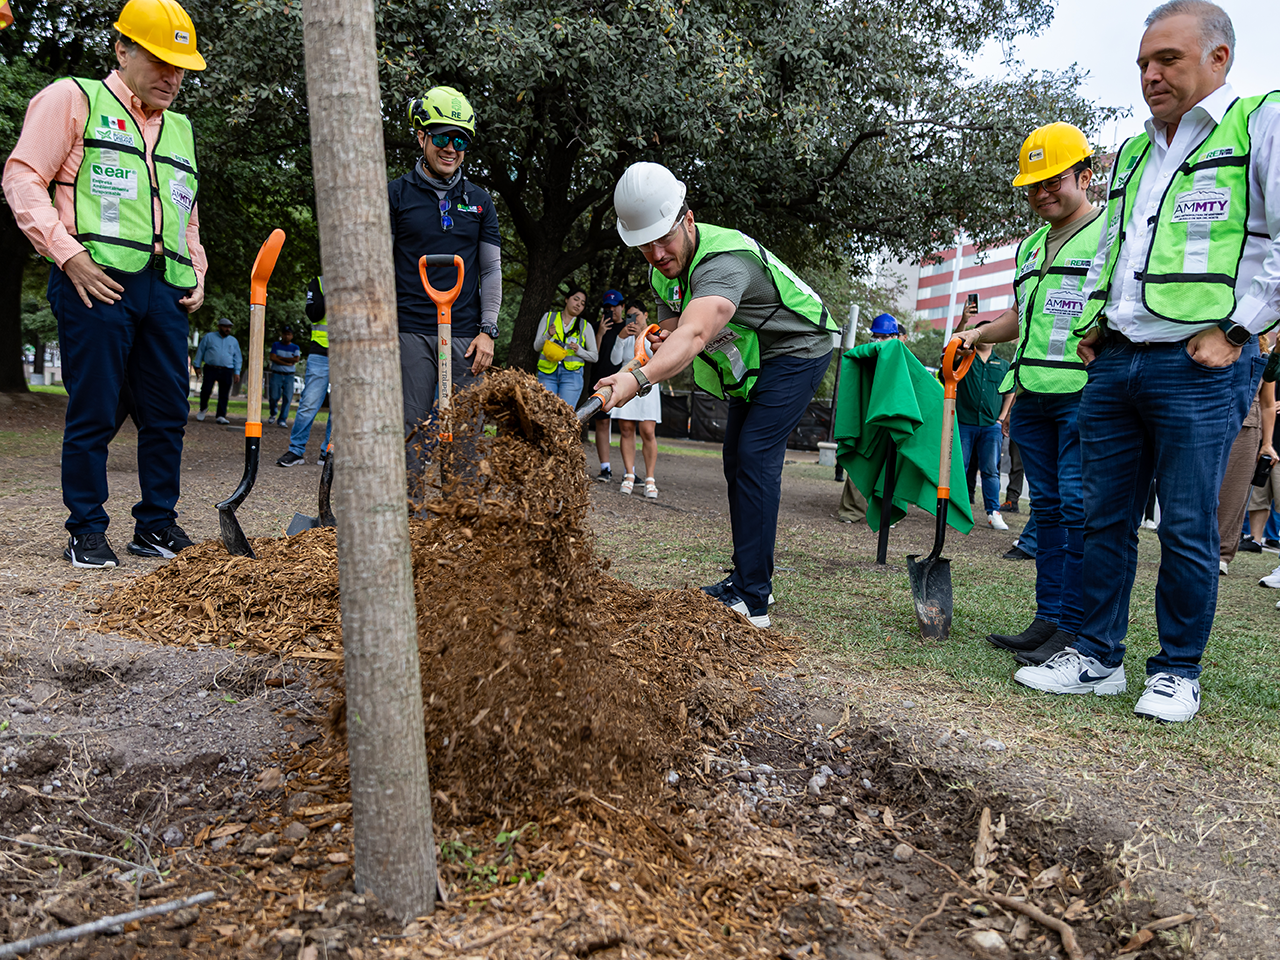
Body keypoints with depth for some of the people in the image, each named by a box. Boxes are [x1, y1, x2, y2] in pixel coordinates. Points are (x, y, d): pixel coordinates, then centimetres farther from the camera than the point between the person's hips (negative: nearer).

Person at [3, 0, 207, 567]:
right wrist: (67, 252, -12)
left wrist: (197, 275, 15)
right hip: (95, 281, -6)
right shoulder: (73, 100, 7)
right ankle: (86, 532, 6)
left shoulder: (180, 130, 26)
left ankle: (157, 527, 14)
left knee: (168, 413, 4)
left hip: (165, 289, 6)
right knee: (93, 412, -4)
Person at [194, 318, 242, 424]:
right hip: (210, 369, -2)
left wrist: (237, 372, 8)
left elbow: (237, 358, 17)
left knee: (224, 394, -4)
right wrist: (197, 366, 7)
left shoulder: (233, 341, 16)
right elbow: (200, 351, 12)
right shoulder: (209, 337, 10)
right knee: (206, 390, -11)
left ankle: (221, 416, 0)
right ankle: (203, 408, 15)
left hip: (226, 371, 2)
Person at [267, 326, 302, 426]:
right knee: (274, 396, -5)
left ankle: (282, 420, -5)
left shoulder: (295, 348, 11)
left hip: (289, 376, 0)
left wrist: (280, 358, -6)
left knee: (287, 398, -8)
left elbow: (295, 359, -6)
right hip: (276, 375, 0)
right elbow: (272, 358, -5)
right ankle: (273, 414, 22)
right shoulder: (276, 345, 10)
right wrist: (287, 363, -11)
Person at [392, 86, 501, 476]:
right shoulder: (396, 194, 7)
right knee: (412, 431, -3)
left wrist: (487, 331, 3)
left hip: (465, 335, 2)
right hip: (410, 331, -2)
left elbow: (492, 270, 13)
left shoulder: (479, 201, 15)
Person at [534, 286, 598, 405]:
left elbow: (594, 356, 13)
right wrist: (548, 335, -8)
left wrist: (579, 350, -6)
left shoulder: (585, 326, 13)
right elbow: (536, 346, 11)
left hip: (572, 374, 0)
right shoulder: (549, 316, 13)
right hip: (547, 373, 1)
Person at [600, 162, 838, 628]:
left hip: (797, 351, -10)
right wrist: (664, 336, -17)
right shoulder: (663, 271, -6)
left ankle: (751, 599, -21)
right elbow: (674, 325, 8)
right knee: (737, 461, 9)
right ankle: (750, 578, 20)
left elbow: (694, 334, -53)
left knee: (754, 457, -21)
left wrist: (639, 377, -69)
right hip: (752, 362, 10)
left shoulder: (723, 260, -36)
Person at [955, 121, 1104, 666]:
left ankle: (1073, 631, -4)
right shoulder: (1029, 246, 23)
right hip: (1032, 394, 8)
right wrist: (981, 333, 17)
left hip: (1085, 393, -7)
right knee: (1047, 507, 9)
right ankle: (1048, 618, 15)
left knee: (1078, 507, -9)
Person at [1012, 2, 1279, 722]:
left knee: (1188, 529, 0)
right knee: (1107, 519, 7)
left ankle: (1178, 671, 14)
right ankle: (1098, 658, 17)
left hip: (1199, 367, -6)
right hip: (1114, 365, 6)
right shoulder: (1133, 153, 20)